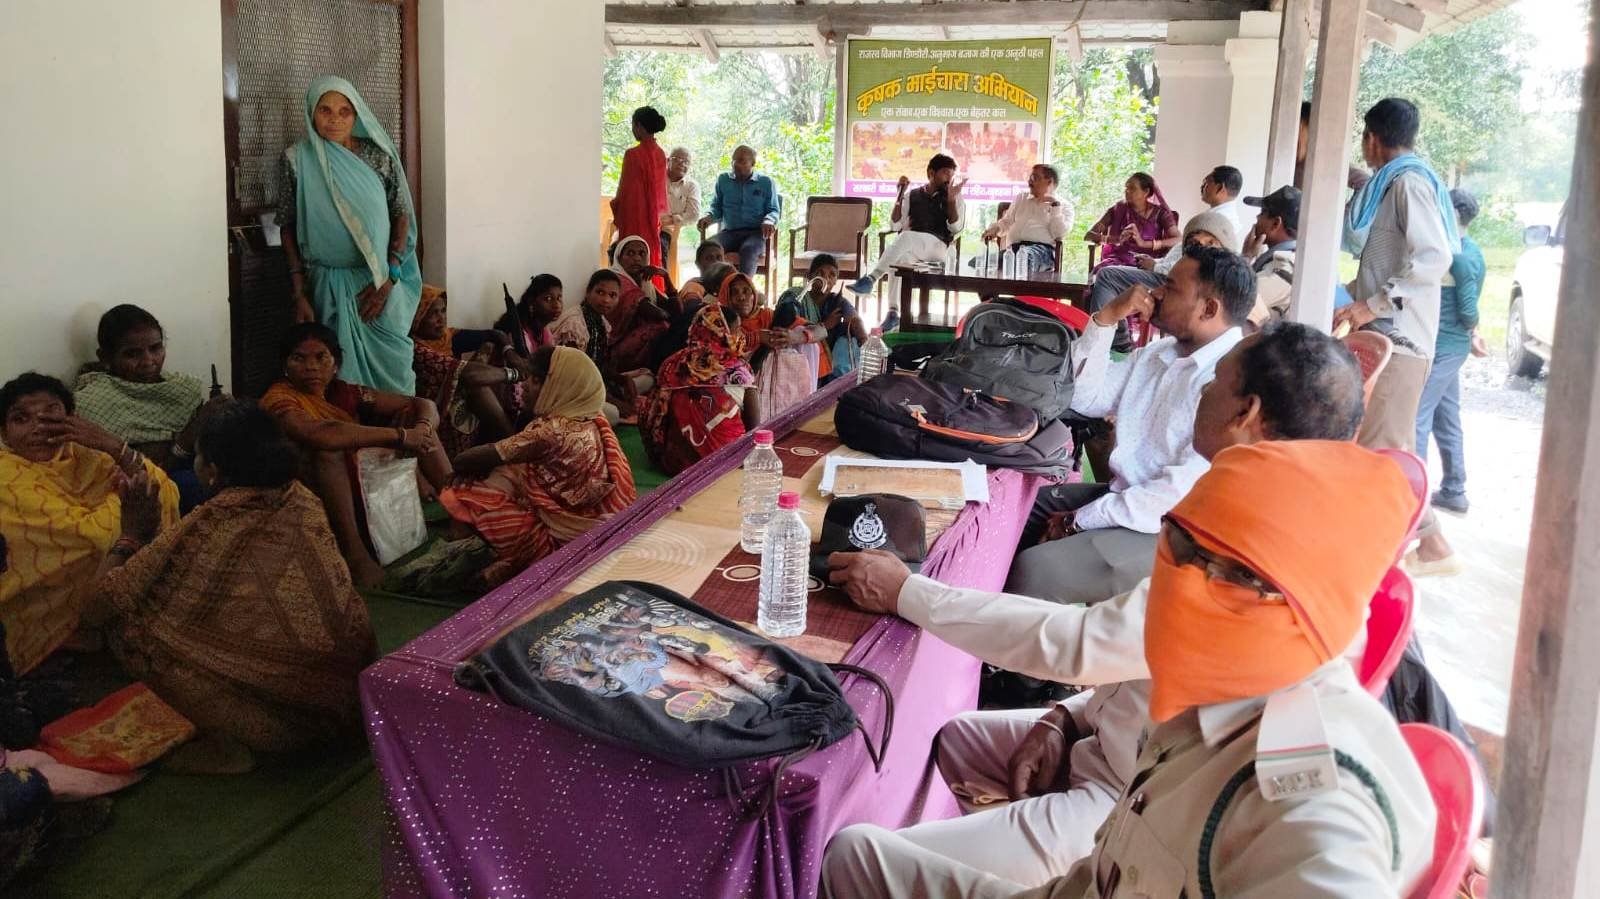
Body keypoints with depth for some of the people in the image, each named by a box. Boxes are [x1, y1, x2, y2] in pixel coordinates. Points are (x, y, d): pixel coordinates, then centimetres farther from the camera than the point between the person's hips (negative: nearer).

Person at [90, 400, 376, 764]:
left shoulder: (207, 528, -14)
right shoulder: (303, 502, 3)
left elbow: (109, 598, -4)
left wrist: (132, 535, 13)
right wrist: (159, 534, 27)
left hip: (267, 721, -6)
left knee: (126, 623, 7)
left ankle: (223, 744, 11)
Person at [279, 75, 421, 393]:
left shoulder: (378, 155, 0)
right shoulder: (296, 160, -2)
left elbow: (401, 216, 3)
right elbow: (288, 229, 1)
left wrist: (390, 277, -6)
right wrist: (299, 296, -3)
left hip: (382, 284, 1)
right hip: (328, 285, -1)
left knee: (392, 368, 2)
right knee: (341, 372, 1)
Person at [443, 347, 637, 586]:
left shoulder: (553, 429, -24)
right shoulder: (590, 419, 3)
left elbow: (474, 459, -16)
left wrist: (457, 465, 5)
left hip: (566, 539, -9)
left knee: (467, 496, -4)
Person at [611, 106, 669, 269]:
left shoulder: (633, 154, -15)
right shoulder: (660, 154, 5)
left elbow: (624, 190, -10)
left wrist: (614, 202, 6)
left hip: (635, 219, -7)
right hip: (655, 218, 7)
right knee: (652, 258, 11)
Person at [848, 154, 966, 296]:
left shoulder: (954, 197, 13)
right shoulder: (912, 195, 18)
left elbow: (955, 228, 0)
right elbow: (896, 225, 9)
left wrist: (951, 199, -10)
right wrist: (900, 195, 2)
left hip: (937, 245, -2)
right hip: (910, 246, 2)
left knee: (905, 237, -36)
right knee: (899, 257, -37)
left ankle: (871, 278, -39)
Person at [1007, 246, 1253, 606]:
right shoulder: (1157, 354, 9)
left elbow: (1187, 488, -25)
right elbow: (1084, 398, 14)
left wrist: (1081, 521, -19)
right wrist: (1106, 318, 0)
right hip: (1125, 497, 9)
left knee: (1032, 569, -24)